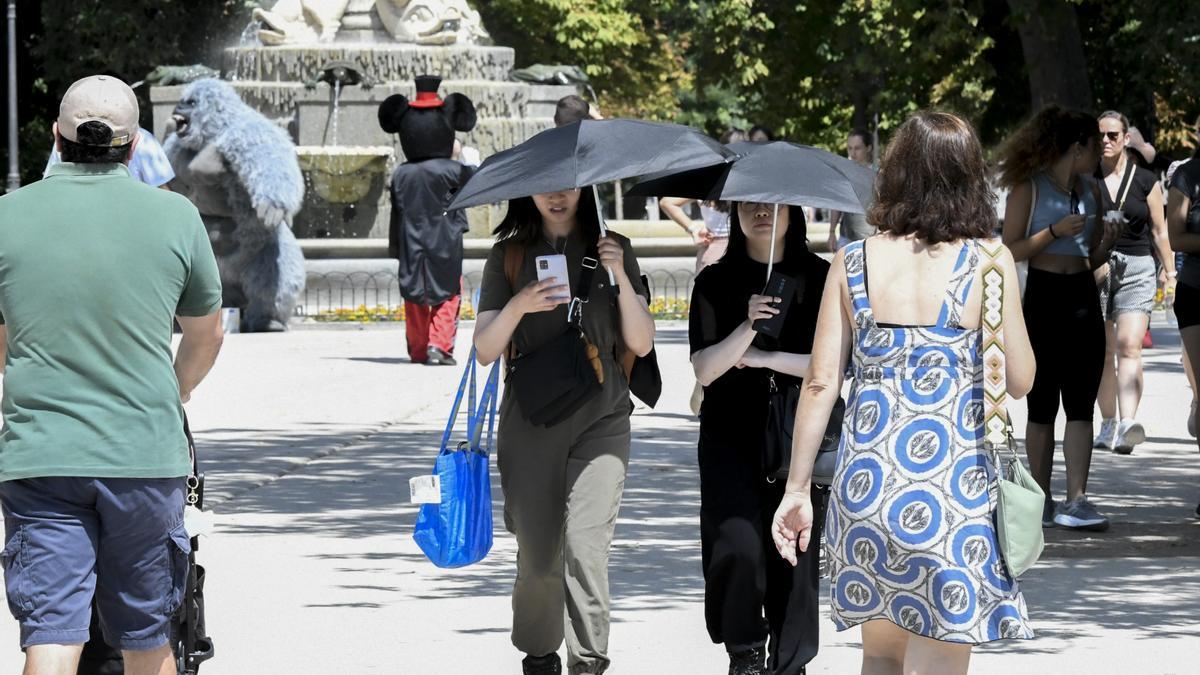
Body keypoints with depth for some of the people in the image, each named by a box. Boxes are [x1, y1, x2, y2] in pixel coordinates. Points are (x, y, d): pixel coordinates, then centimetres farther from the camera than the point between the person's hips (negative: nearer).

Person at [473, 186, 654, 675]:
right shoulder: (509, 256, 7)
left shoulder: (612, 249, 7)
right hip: (531, 419, 1)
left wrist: (621, 279, -11)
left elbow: (641, 344, 2)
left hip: (601, 419, -1)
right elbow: (485, 351, 0)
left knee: (585, 545, -16)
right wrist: (519, 305, -18)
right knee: (537, 552, 3)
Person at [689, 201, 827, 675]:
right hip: (731, 439, 0)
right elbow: (704, 370, -4)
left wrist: (764, 359, -8)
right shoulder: (716, 282, 4)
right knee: (740, 542, -17)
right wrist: (748, 326, -19)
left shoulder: (819, 278, 2)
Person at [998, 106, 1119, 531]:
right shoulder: (1029, 187, -3)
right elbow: (1011, 250, -8)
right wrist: (1055, 232, -19)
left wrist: (1107, 242, -1)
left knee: (1081, 404, -5)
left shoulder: (1090, 190, 13)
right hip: (1044, 295, -5)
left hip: (1083, 297, 5)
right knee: (1043, 405, 3)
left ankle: (1076, 501, -11)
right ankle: (1041, 503, 12)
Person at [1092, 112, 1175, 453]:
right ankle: (1108, 425, 16)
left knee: (1129, 347, -16)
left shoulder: (1145, 181, 5)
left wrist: (1169, 272, 5)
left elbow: (1159, 231, 9)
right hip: (1095, 268, 2)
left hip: (1136, 270, -2)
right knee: (1103, 351, 6)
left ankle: (1128, 423, -30)